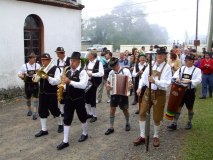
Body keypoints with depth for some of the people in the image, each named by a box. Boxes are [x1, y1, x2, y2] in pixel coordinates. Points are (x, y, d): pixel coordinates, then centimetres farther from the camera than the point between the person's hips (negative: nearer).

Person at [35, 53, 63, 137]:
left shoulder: (55, 69, -12)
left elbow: (57, 81, -21)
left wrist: (47, 77, -33)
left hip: (52, 94, -6)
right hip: (42, 93, 6)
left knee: (55, 110, 9)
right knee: (42, 111, 7)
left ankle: (60, 124, 34)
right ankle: (44, 130, 18)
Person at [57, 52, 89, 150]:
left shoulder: (82, 72, -15)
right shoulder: (67, 70, 4)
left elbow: (83, 85, -29)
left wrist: (70, 81, -33)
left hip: (79, 99, -5)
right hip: (68, 98, 5)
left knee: (82, 117, 14)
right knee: (67, 119, 5)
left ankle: (85, 134, 39)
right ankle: (65, 141, 12)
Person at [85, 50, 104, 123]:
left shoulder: (98, 63, -11)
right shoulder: (87, 63, 9)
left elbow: (101, 73, -18)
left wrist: (92, 74, -23)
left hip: (93, 83, -7)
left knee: (92, 98, -1)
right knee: (86, 97, 12)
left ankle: (94, 116, 15)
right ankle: (89, 113, 29)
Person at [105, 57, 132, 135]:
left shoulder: (125, 71, -10)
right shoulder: (111, 72, 4)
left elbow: (130, 81, -10)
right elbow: (108, 82, 13)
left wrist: (130, 85, -33)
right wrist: (107, 85, -11)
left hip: (123, 93, -3)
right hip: (114, 93, 4)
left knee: (125, 109, 9)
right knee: (112, 109, 3)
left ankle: (127, 123, 35)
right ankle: (111, 127, 12)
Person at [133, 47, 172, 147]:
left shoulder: (167, 67, -11)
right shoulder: (151, 64, 3)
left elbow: (167, 83, -21)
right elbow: (144, 76, 6)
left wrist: (155, 81, -34)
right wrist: (140, 87, -6)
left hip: (159, 94, -4)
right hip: (148, 91, 5)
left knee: (156, 117, 8)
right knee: (142, 113, 6)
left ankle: (156, 136, 31)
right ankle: (142, 136, 20)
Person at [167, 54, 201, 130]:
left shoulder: (197, 70, -7)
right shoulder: (182, 68, 5)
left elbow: (198, 80, -17)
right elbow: (176, 74, 3)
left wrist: (189, 81, -30)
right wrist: (177, 78, -19)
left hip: (190, 91, -3)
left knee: (190, 108, 13)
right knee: (178, 106, 3)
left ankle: (189, 122, 33)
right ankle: (174, 124, 7)